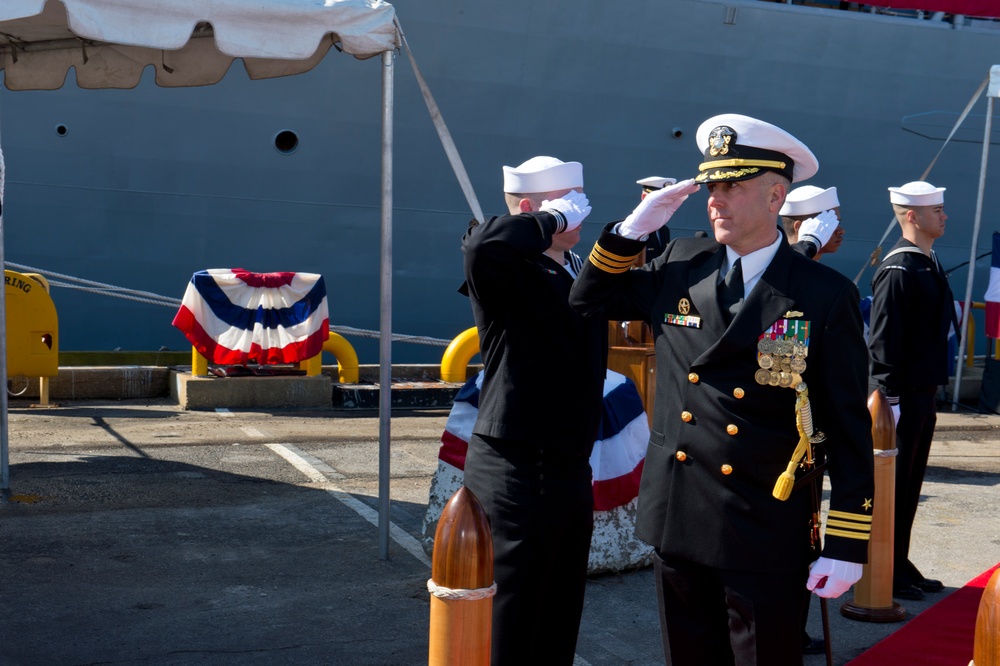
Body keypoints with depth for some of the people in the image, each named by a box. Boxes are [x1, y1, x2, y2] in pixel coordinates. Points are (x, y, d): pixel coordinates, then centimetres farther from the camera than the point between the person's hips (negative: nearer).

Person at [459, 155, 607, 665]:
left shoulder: (583, 272, 13)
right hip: (517, 474, -9)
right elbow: (482, 245, -37)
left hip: (572, 471, 9)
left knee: (560, 622, 20)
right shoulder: (507, 273, -15)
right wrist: (555, 219, -24)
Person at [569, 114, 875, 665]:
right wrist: (635, 227, 0)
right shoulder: (679, 267, 4)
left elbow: (849, 431, -6)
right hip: (675, 522, 4)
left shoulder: (826, 296, -8)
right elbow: (590, 301, 15)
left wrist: (846, 546, -8)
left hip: (765, 539, -4)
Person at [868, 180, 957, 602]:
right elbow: (883, 339, -20)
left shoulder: (927, 264, 13)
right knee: (893, 484, 0)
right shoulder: (898, 269, -16)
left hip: (924, 392, 10)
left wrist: (931, 391, 19)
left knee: (910, 483, 16)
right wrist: (891, 396, -21)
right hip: (903, 396, -10)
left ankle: (899, 565, 27)